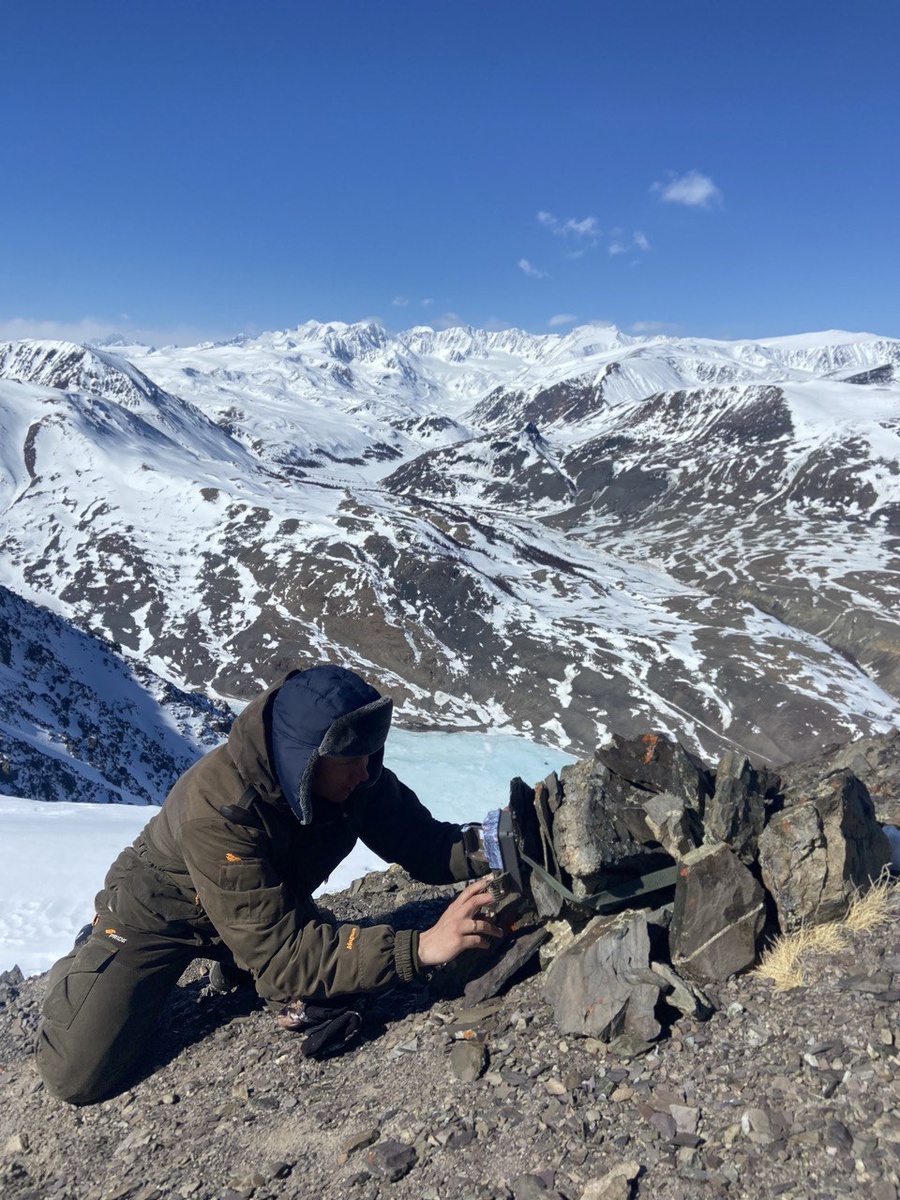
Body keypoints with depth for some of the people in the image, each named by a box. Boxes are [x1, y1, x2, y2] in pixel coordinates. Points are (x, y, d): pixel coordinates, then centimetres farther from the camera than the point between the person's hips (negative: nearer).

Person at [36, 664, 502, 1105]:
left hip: (266, 905, 5)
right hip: (160, 912, -4)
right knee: (80, 1076, -12)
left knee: (329, 1006, -15)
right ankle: (83, 961, 19)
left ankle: (234, 961, 13)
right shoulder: (218, 809, -41)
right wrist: (419, 948, -51)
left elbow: (422, 842, -15)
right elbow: (276, 949, -43)